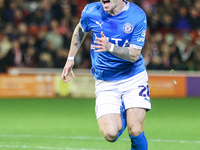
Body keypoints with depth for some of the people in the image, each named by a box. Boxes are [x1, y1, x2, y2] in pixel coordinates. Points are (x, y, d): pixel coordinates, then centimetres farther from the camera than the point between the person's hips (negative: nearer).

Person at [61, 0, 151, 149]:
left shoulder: (138, 16, -14)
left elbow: (134, 55, -18)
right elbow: (80, 30, 16)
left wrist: (110, 47, -34)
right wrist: (70, 58, 17)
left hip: (134, 78, -1)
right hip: (105, 82, 1)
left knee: (135, 131, -16)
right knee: (110, 134, -15)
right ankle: (122, 116, 20)